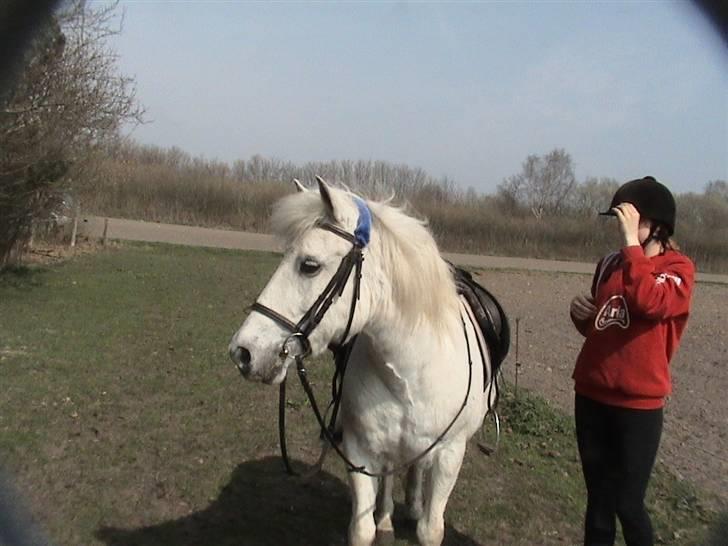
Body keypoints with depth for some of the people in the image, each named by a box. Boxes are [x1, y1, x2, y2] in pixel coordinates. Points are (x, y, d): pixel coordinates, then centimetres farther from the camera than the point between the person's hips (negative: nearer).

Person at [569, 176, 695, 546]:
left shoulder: (678, 269, -8)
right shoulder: (609, 264, 7)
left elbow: (649, 303, -32)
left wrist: (632, 242, -27)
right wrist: (583, 315, -1)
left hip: (638, 403, -5)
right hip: (591, 396, 5)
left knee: (628, 504, 4)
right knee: (598, 498, 16)